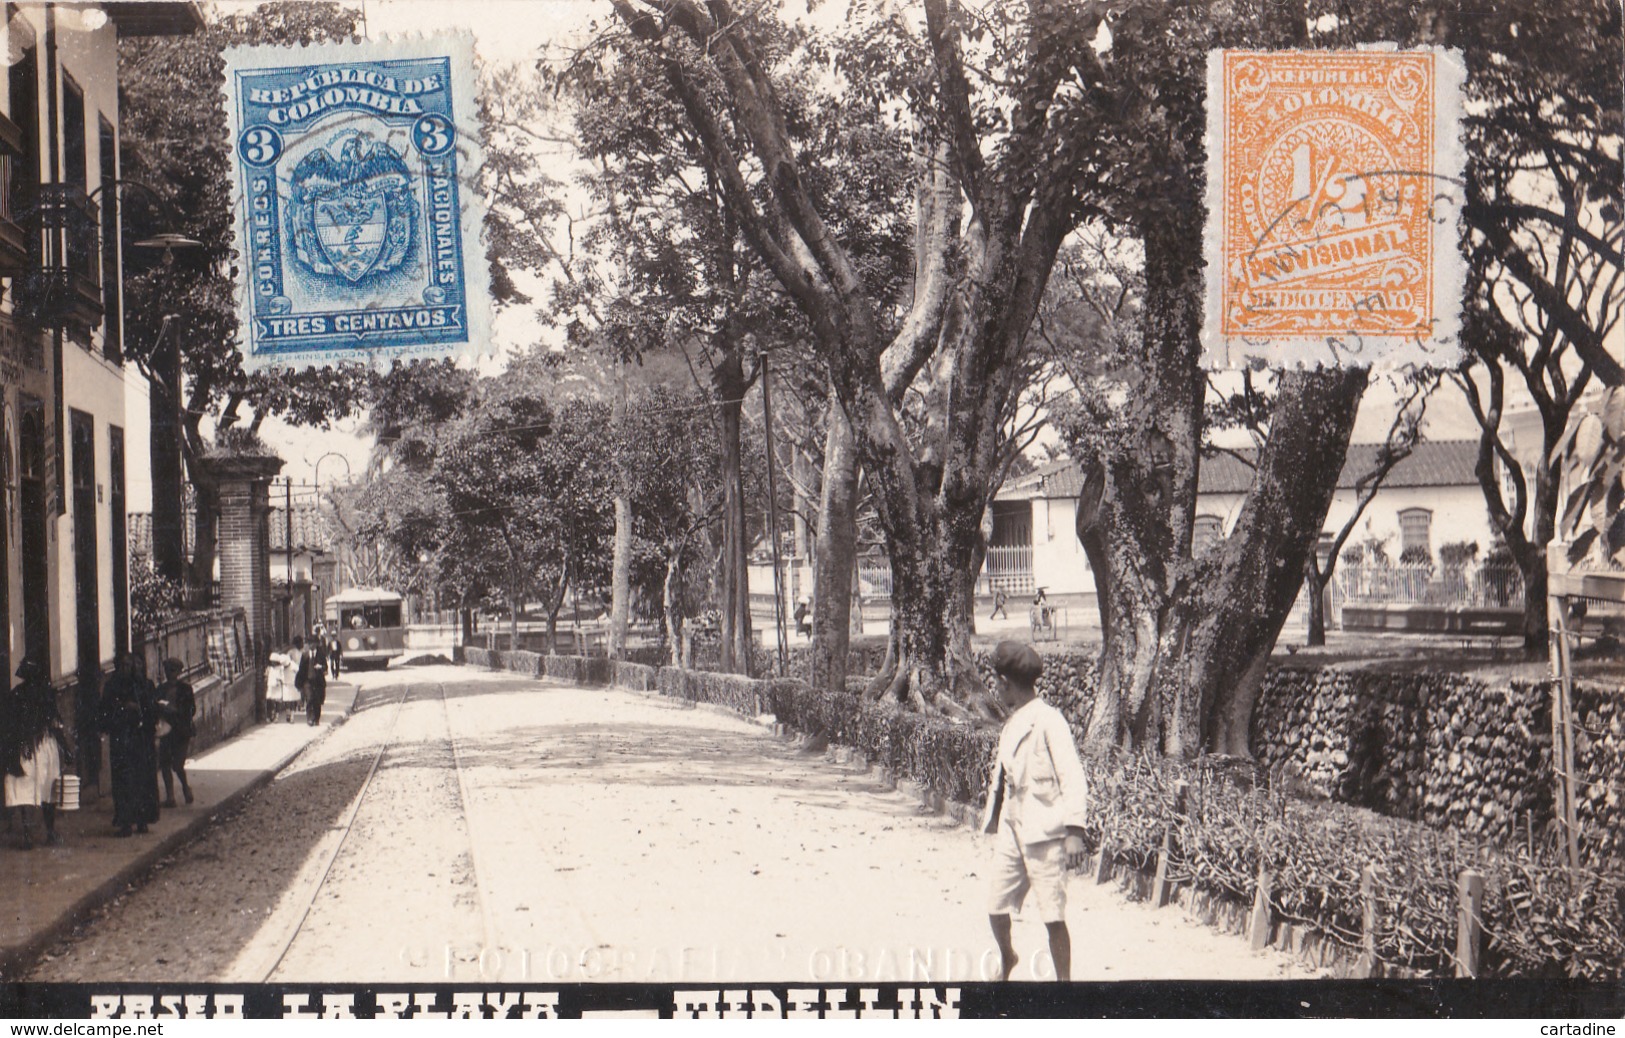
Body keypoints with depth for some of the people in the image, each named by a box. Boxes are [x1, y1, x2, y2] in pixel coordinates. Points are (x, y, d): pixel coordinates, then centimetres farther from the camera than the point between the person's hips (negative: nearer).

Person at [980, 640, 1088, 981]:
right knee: (997, 908, 12)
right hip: (1011, 829, 8)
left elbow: (1073, 779, -14)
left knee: (1053, 917, -5)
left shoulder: (1048, 720, -11)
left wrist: (1074, 831, -21)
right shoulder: (1011, 722, 14)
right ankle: (1006, 959, 40)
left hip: (1044, 833, -8)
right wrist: (993, 821, 22)